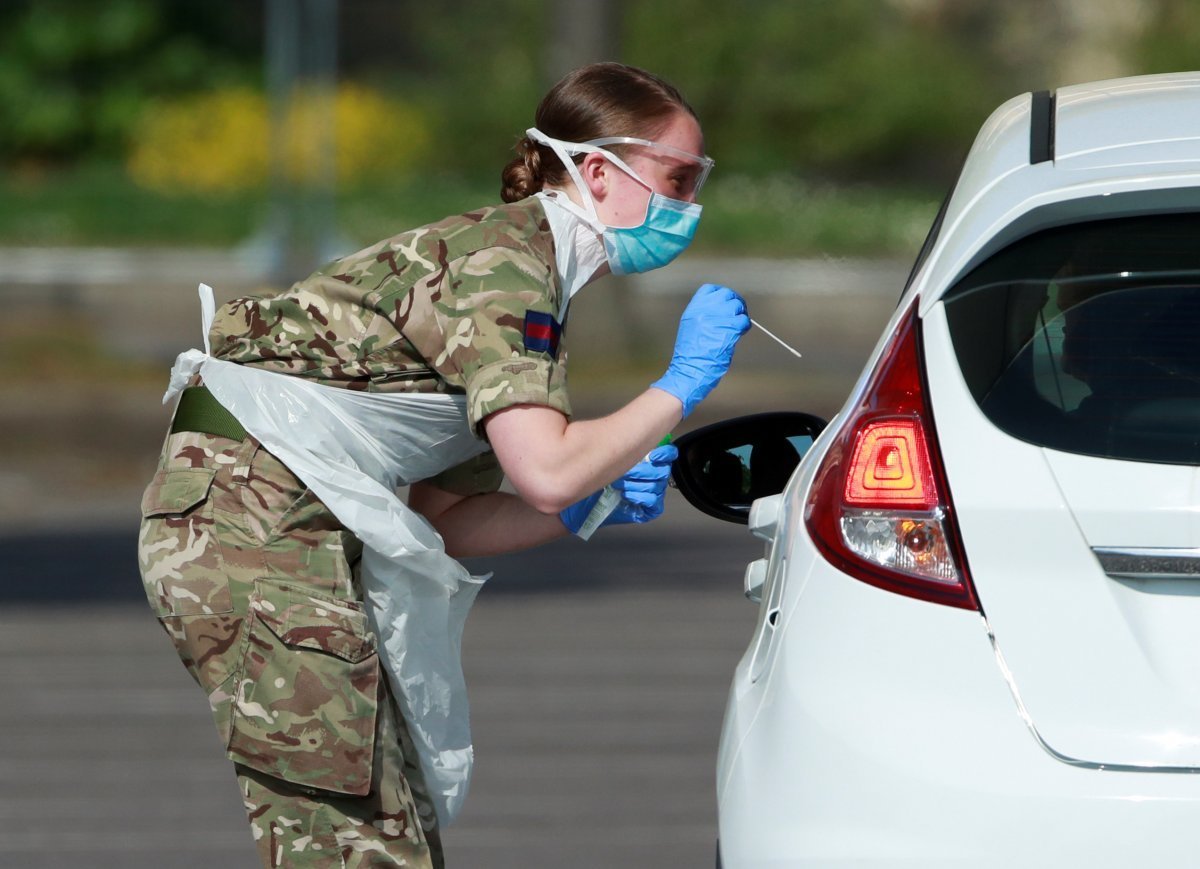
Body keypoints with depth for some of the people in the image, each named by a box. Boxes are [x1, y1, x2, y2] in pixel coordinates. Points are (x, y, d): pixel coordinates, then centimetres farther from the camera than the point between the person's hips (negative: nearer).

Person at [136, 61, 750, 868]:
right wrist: (680, 387, -10)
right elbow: (547, 469, -24)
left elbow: (440, 521, 16)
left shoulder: (524, 264, 18)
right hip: (254, 520, -10)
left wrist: (587, 509, 2)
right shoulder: (503, 261, -12)